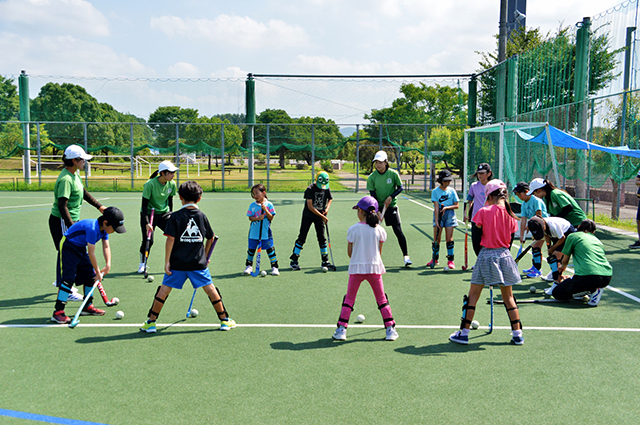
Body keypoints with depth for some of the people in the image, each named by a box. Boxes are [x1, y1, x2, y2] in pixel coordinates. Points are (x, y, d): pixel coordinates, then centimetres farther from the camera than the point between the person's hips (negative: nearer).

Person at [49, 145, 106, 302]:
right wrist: (72, 227, -29)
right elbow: (62, 206, -27)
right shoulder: (65, 179, -23)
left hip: (72, 221, 10)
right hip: (61, 222, -10)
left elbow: (84, 193, 24)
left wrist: (99, 206, 22)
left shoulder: (75, 174, 8)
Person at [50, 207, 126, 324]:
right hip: (68, 247, -9)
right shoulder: (92, 228, -33)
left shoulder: (104, 229, -5)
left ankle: (87, 307, 21)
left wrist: (108, 264, -12)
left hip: (81, 248, 9)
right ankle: (58, 312, -14)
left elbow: (106, 247, 2)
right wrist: (98, 271, -18)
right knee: (68, 278, -16)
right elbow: (91, 253, -28)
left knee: (90, 276, 9)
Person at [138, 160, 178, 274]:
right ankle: (142, 264, 15)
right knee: (148, 241, -11)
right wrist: (147, 223, -25)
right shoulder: (150, 184, -22)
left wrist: (170, 216, 14)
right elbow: (144, 205, -20)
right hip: (149, 214, -4)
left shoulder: (172, 184, -7)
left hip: (164, 213, 4)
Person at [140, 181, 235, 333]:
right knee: (210, 289, 8)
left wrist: (167, 262, -7)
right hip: (199, 263, 2)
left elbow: (170, 239, -11)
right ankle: (224, 320, 14)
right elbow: (210, 238, 14)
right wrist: (205, 256, 29)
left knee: (164, 289, 8)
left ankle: (151, 322, 13)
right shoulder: (202, 216, 4)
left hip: (177, 263, -1)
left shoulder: (175, 217, -5)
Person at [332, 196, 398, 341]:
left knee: (349, 298, 10)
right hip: (375, 267, 1)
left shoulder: (353, 229, -7)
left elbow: (350, 252, -1)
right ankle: (390, 329, 13)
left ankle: (341, 329, 9)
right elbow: (379, 252, 5)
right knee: (382, 299, 13)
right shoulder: (379, 230, -2)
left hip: (356, 268, -1)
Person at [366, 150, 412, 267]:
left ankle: (406, 256, -2)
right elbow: (373, 196, -6)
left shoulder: (393, 174, -8)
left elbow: (400, 187, 2)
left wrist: (391, 197, -14)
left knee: (398, 230, -8)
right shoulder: (372, 177, -7)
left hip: (391, 206, -1)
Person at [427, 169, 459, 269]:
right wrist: (436, 220, -14)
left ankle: (450, 260, 4)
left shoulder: (452, 191, 5)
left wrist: (446, 207, -12)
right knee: (436, 239, 1)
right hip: (438, 215, -1)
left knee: (449, 239, -2)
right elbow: (436, 207, -7)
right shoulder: (435, 191, 0)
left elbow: (456, 205, 4)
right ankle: (435, 259, 15)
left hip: (449, 215, 1)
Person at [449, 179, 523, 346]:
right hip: (505, 256, 4)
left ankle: (463, 333, 9)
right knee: (508, 296, 15)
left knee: (473, 296, 6)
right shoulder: (510, 215, 1)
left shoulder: (484, 212, -10)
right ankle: (517, 334, 17)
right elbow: (510, 240, 9)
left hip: (486, 255, -3)